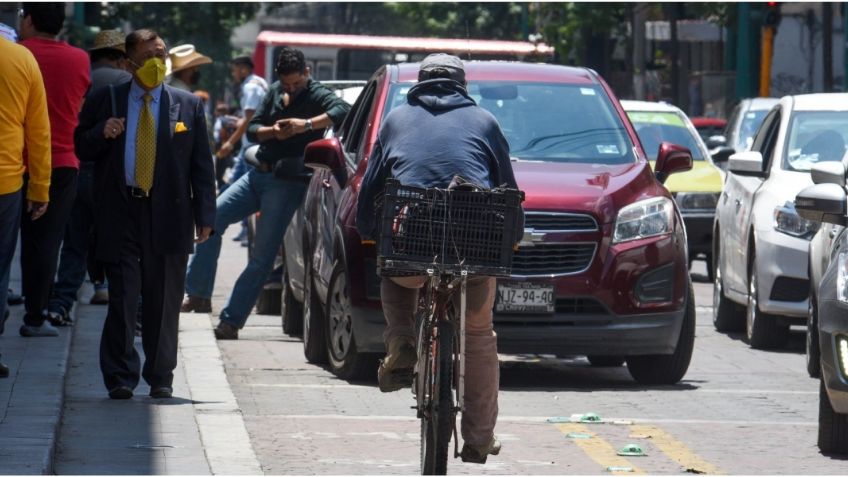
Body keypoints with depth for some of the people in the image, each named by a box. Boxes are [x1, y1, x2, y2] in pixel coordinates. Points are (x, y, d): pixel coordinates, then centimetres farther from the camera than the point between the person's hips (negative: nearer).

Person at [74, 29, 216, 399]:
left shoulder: (187, 105, 8)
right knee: (122, 299, -4)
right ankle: (120, 379, -1)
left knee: (164, 302, 5)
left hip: (168, 214, 1)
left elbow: (202, 165, 8)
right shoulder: (104, 101, 7)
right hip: (120, 213, -1)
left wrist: (205, 216, 1)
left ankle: (161, 378, 14)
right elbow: (81, 149, 11)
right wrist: (101, 133, -11)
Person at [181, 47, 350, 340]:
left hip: (288, 182, -6)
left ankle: (231, 321, -5)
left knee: (262, 256, -7)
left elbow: (342, 110, -28)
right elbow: (252, 129, 10)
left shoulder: (317, 95, -8)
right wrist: (273, 132, -11)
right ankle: (198, 294, -2)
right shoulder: (275, 93, 11)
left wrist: (307, 125, -37)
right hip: (259, 174, 7)